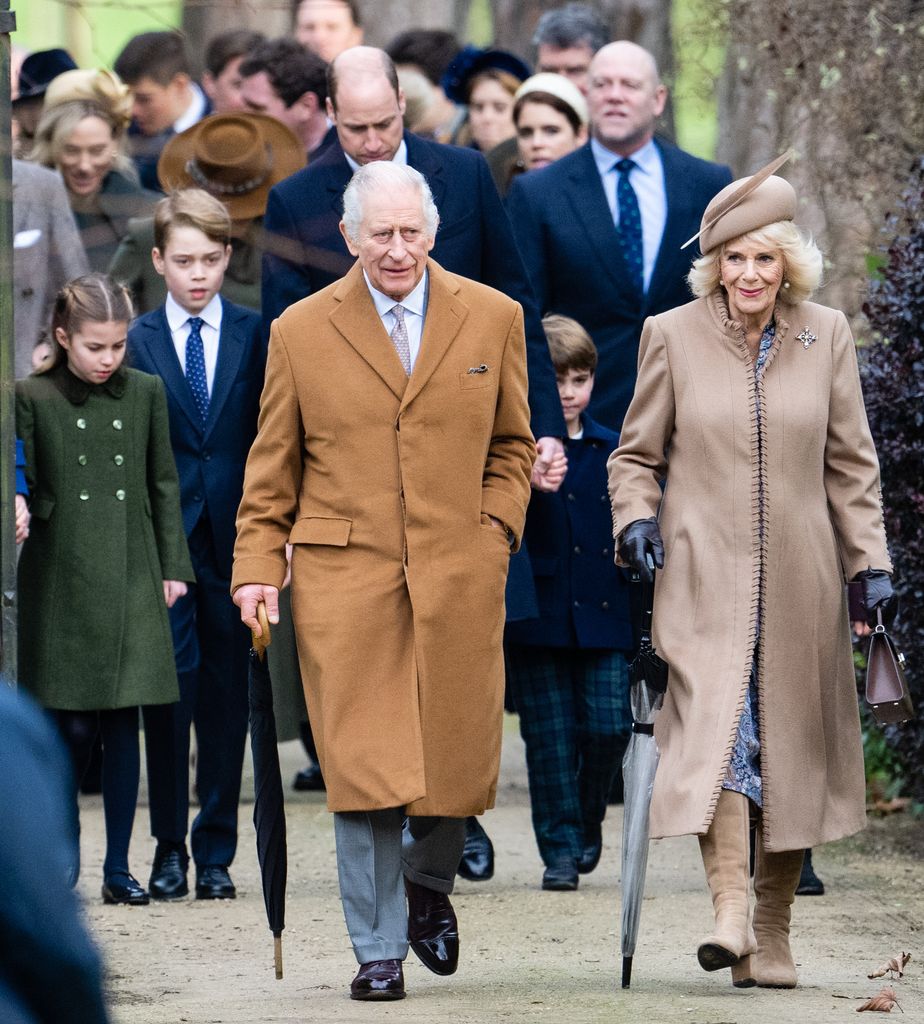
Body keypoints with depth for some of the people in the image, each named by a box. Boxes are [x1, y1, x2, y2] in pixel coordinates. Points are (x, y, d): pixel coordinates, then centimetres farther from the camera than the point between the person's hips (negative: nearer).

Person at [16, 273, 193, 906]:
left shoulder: (145, 392, 7)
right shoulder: (33, 397, -1)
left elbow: (163, 484, 11)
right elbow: (23, 484, 1)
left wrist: (173, 566, 8)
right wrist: (23, 512, -21)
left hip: (132, 578, 2)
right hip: (63, 580, -2)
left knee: (124, 722, 0)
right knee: (75, 727, -2)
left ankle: (119, 866, 6)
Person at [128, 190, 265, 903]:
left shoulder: (254, 336, 5)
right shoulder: (139, 342, 3)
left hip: (234, 539, 1)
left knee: (227, 694, 5)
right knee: (171, 689, -4)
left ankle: (216, 851, 12)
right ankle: (170, 848, 5)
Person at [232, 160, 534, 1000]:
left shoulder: (493, 319, 7)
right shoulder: (301, 332, 4)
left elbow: (512, 444, 17)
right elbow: (272, 469, 9)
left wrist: (496, 528, 3)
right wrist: (257, 569, 1)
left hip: (458, 579, 1)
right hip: (343, 577, -1)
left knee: (456, 760, 4)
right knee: (364, 768, -6)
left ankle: (428, 885, 35)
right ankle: (379, 949, 4)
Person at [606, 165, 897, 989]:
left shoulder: (826, 336, 6)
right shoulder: (673, 337, 2)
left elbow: (852, 463, 10)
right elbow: (637, 453, 9)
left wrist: (871, 561, 3)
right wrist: (634, 519, -8)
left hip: (798, 581, 2)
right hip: (703, 578, -2)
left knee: (792, 747, 5)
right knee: (716, 725, -20)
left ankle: (773, 934, 14)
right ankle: (729, 910, -27)